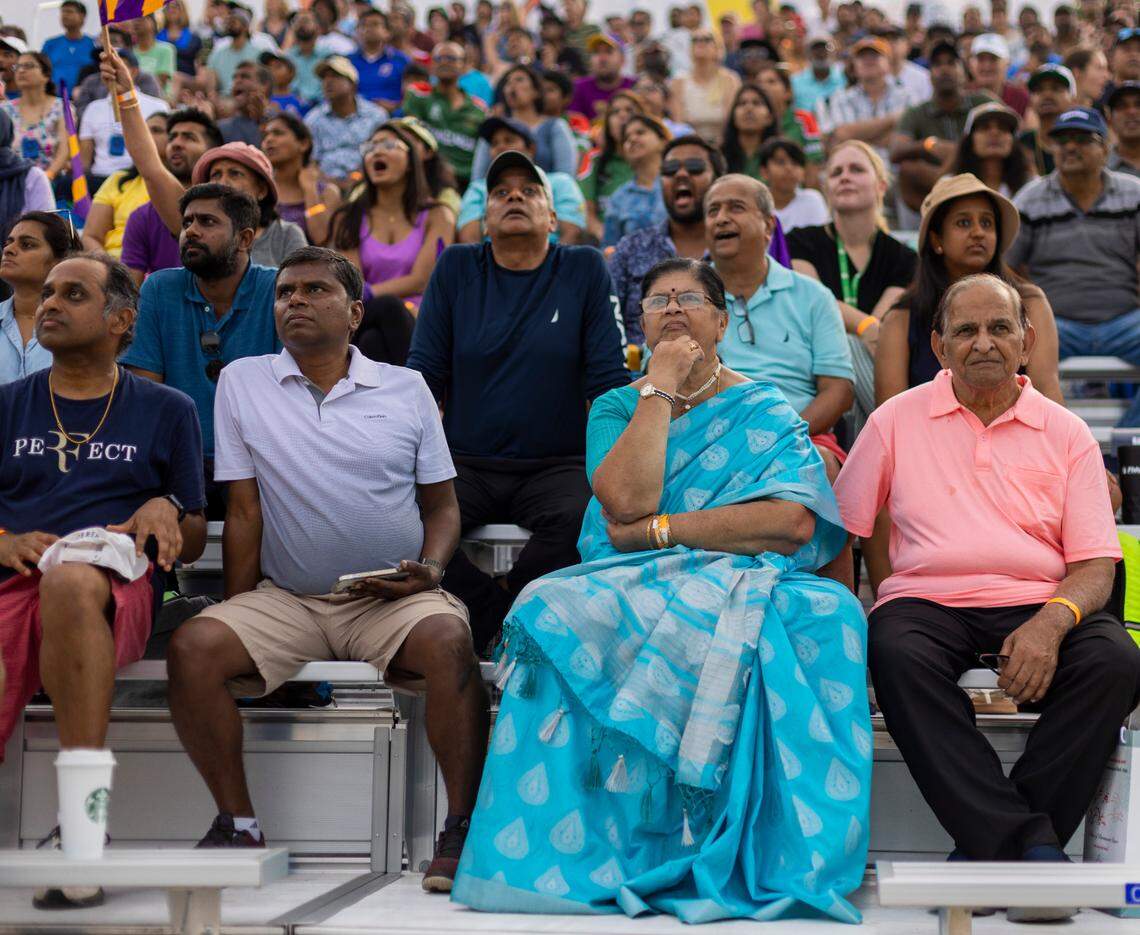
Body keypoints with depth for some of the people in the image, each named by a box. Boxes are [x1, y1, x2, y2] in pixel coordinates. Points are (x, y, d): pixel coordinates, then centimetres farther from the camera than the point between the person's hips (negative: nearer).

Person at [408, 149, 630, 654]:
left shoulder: (584, 269, 6)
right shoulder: (456, 267, 10)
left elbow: (608, 382, 3)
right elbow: (423, 375, 8)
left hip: (556, 466, -1)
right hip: (465, 465, 1)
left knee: (578, 516, -35)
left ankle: (495, 627, -11)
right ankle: (499, 618, -12)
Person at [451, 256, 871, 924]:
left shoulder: (766, 412, 14)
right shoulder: (617, 408, 19)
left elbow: (795, 521, -6)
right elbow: (626, 499, -4)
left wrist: (662, 529, -8)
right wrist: (661, 388, 0)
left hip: (740, 584, -1)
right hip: (633, 589, 1)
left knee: (821, 612, -37)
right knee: (566, 613, -35)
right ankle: (588, 850, -31)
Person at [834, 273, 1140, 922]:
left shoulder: (1066, 434, 11)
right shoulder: (898, 420, 12)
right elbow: (840, 529, 12)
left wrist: (1052, 622, -18)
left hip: (1037, 605, 1)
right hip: (928, 600, -1)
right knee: (896, 652, -36)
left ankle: (988, 850, -26)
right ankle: (1028, 845, -37)